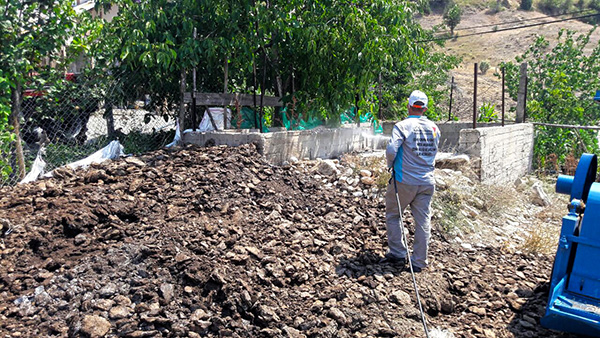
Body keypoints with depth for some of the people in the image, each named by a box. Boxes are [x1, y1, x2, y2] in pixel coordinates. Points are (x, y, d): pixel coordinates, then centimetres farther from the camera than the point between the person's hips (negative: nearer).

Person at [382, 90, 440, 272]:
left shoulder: (403, 125, -11)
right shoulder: (434, 128, 6)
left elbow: (391, 150, -21)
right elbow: (433, 152, 15)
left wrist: (390, 165, -5)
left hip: (404, 181, -4)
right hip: (427, 182, 5)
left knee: (393, 216, 15)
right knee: (423, 221, 9)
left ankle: (397, 254, 19)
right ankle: (419, 262, 15)